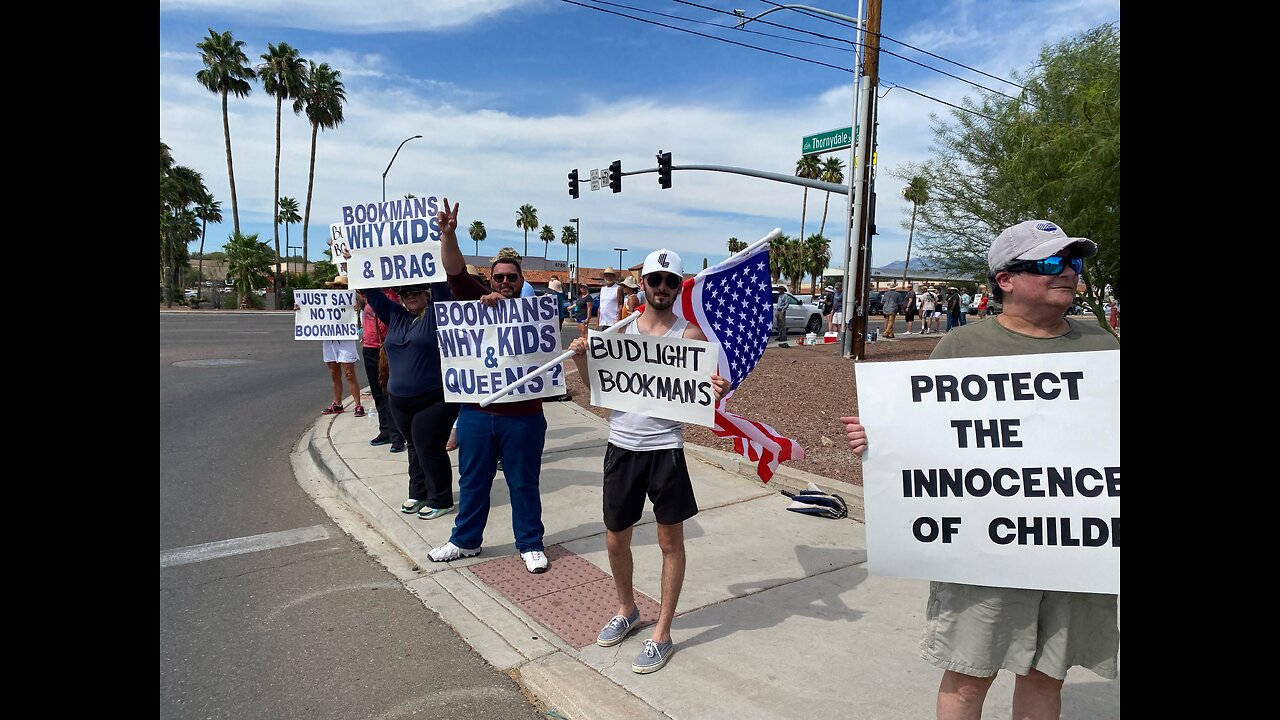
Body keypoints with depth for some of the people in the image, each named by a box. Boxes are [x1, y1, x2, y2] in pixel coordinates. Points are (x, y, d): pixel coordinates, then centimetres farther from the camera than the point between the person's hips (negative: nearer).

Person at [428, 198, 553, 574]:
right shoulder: (477, 302, 6)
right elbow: (456, 272, -5)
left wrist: (504, 304, -29)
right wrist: (447, 233, -20)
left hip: (522, 415, -2)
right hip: (476, 412, 3)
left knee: (523, 484, 9)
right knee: (472, 482, 16)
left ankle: (530, 544, 24)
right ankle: (465, 540, 33)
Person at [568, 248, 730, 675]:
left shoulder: (690, 334, -5)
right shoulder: (621, 327, 5)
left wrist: (718, 392, -28)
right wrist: (581, 358, -7)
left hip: (665, 447, -3)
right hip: (621, 446, 3)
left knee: (670, 540, 8)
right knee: (616, 539, 14)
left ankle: (662, 634, 25)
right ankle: (626, 610, 41)